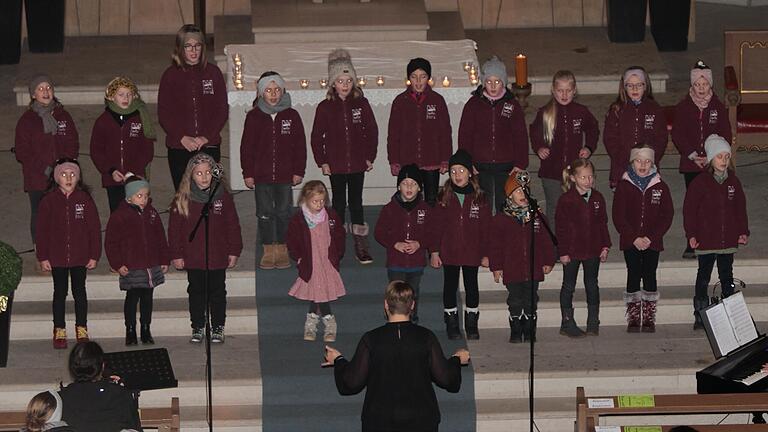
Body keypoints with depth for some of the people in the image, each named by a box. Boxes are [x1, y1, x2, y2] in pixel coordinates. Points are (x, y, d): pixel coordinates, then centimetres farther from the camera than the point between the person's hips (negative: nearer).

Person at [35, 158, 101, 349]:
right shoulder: (49, 201, -5)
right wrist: (43, 258, -4)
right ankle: (59, 332, 18)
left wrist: (94, 255, -2)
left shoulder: (85, 199, -4)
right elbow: (41, 231, -2)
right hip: (57, 258, 0)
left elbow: (94, 228, 0)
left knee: (79, 292, 9)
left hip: (80, 257, 0)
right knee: (60, 293, 9)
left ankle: (82, 330, 20)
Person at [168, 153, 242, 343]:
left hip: (218, 257, 0)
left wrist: (234, 251, 2)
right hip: (192, 258, 0)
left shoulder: (223, 197, -4)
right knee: (196, 292, 11)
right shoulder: (182, 199, -5)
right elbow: (174, 229, 0)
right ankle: (197, 328, 22)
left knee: (217, 292, 9)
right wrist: (176, 255, -2)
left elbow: (233, 226, 3)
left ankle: (218, 328, 20)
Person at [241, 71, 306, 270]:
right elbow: (246, 147, 2)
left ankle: (282, 250, 15)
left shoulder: (291, 115, 2)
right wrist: (248, 173, -2)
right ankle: (268, 251, 12)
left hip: (285, 175, 0)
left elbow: (300, 146, 5)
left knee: (283, 212, 5)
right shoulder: (254, 117, 1)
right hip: (261, 175, 0)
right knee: (265, 213, 4)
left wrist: (299, 171, 0)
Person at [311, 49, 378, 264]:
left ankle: (361, 247, 5)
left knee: (356, 203, 3)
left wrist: (370, 157, 3)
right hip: (335, 165, 0)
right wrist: (322, 161, -2)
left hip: (357, 164, 0)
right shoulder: (325, 107, -1)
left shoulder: (361, 104, 1)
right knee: (339, 203, 7)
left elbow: (372, 132, 6)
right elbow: (317, 136, 2)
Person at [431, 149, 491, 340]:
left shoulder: (479, 198, -2)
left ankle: (471, 324, 21)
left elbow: (485, 228, 2)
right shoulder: (444, 197, -2)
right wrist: (435, 251, -5)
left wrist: (485, 253, 0)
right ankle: (451, 324, 18)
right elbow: (437, 226, -1)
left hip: (471, 252, 0)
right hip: (449, 252, 0)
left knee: (471, 287, 9)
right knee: (450, 287, 8)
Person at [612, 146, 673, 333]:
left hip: (652, 242, 1)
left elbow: (667, 215, 1)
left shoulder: (660, 186, 2)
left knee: (650, 276, 1)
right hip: (630, 242, -1)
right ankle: (633, 318, 5)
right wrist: (634, 238, -12)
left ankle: (649, 318, 8)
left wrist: (651, 237, -9)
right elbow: (618, 216, -3)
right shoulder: (624, 186, -1)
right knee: (633, 276, -1)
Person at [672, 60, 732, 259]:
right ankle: (692, 245, 2)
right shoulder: (683, 107, 3)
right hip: (690, 164, 0)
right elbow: (677, 135, 0)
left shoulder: (718, 107, 3)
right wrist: (693, 156, -10)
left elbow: (726, 136, 3)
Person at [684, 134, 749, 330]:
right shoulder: (700, 182, -7)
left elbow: (741, 209, 12)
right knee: (703, 276, 3)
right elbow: (689, 210, -6)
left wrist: (743, 231, 4)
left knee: (727, 276, 10)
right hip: (705, 240, -3)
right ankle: (700, 315, 8)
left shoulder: (733, 182, 6)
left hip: (728, 240, 4)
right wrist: (691, 234, -10)